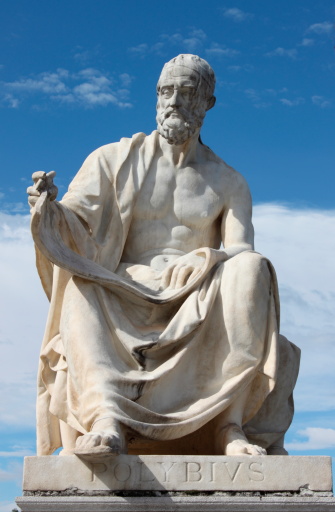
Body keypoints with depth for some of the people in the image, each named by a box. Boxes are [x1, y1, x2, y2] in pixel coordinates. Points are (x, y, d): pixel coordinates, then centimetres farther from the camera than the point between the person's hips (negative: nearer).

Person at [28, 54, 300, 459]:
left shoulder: (229, 184, 14)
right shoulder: (114, 160, 11)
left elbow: (241, 250, -1)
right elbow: (74, 230, 1)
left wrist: (208, 260, -24)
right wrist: (49, 207, -22)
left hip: (199, 310, 1)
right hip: (125, 308, 0)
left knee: (252, 268, -29)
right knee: (77, 283, -31)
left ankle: (233, 425, -35)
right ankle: (106, 420, -50)